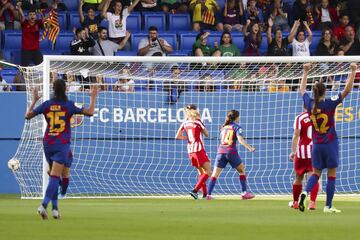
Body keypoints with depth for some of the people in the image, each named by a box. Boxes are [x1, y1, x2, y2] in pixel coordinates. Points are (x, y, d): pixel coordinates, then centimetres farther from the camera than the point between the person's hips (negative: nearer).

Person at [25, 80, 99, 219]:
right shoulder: (68, 105, -7)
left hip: (48, 143, 4)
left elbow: (28, 115, 9)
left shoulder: (46, 105, 1)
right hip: (62, 145, -4)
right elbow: (90, 112, -7)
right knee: (55, 176, -10)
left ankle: (55, 208, 13)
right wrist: (93, 98, 7)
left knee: (54, 175, 16)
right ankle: (44, 205, -26)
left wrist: (34, 101, 22)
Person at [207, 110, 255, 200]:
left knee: (215, 174, 0)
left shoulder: (224, 127, 17)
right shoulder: (237, 127, 2)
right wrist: (249, 147, -16)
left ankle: (209, 194, -14)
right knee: (242, 171, 15)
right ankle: (244, 192, 11)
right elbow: (240, 139, -12)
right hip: (231, 151, -4)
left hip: (221, 151, 4)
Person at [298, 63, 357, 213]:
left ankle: (305, 193, -18)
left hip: (316, 144, 4)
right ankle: (328, 206, 2)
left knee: (316, 173, 10)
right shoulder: (329, 104, -14)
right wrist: (353, 72, -9)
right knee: (331, 175, 3)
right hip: (330, 143, -4)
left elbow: (302, 90, 17)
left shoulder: (310, 104, -2)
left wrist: (305, 72, 26)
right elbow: (347, 90, -14)